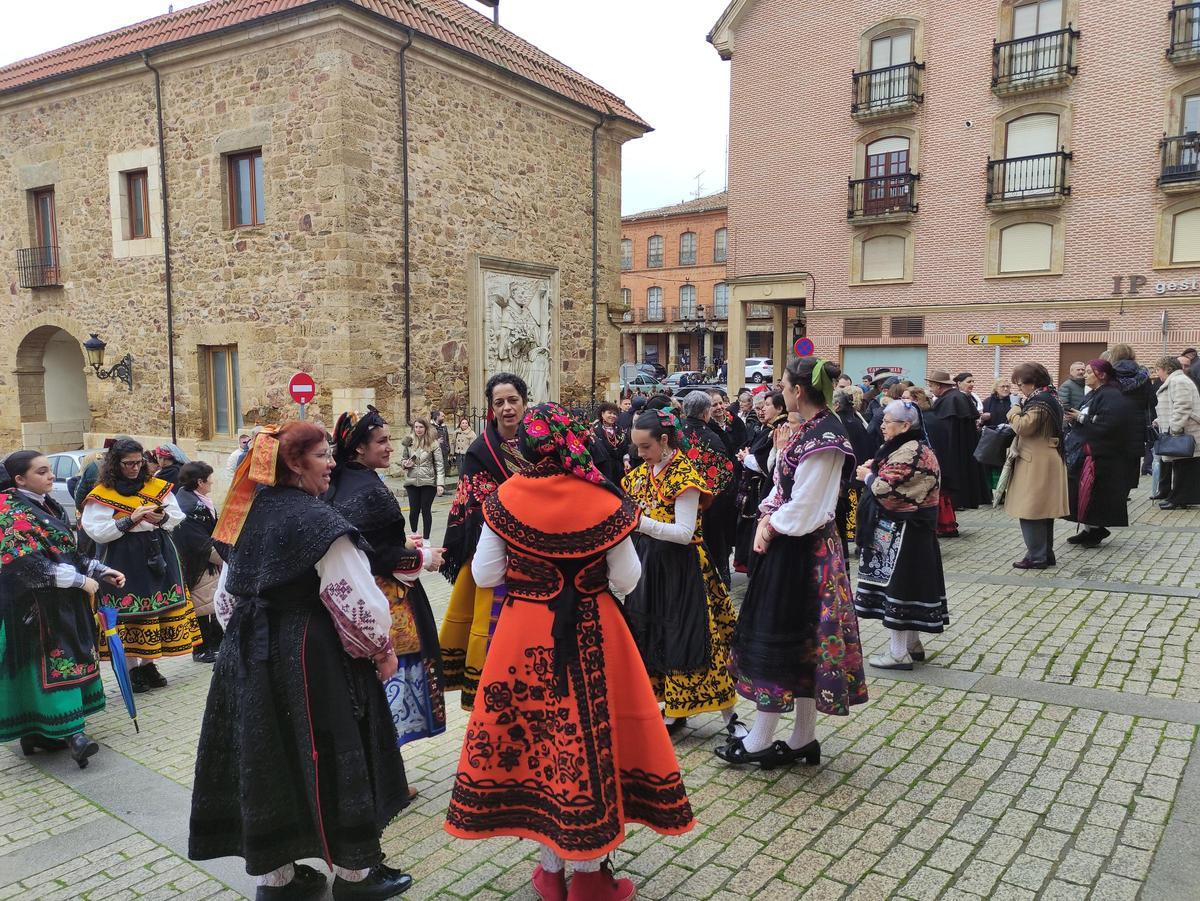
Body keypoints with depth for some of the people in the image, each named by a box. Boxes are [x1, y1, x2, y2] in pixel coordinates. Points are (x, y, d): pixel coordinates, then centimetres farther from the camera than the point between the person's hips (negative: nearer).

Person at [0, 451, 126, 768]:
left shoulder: (49, 506, 13)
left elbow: (69, 552, 18)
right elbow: (29, 564, -21)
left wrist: (101, 571, 8)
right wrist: (80, 580, -19)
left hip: (62, 602, 8)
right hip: (35, 604, -8)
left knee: (61, 657, 8)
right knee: (52, 660, -10)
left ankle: (36, 731, 17)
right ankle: (70, 730, -11)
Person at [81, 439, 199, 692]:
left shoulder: (157, 487, 9)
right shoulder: (101, 495, -2)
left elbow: (177, 518, 12)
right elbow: (96, 532, -9)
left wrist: (162, 518, -8)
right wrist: (130, 521, -16)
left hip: (158, 556, 4)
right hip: (123, 560, -4)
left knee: (160, 609, 4)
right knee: (127, 612, -1)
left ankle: (148, 664, 17)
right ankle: (132, 669, 11)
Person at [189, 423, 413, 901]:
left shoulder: (251, 514, 8)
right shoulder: (315, 520, -17)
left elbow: (228, 596, 16)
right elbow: (355, 598, -19)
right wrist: (382, 648, -5)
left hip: (251, 653, 8)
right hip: (312, 655, -8)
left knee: (268, 757, 15)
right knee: (329, 757, 5)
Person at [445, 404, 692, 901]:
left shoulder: (505, 500, -9)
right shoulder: (603, 501, -10)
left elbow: (484, 574, -4)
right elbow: (627, 580, -6)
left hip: (525, 636, 1)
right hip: (593, 635, 0)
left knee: (535, 735, 15)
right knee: (591, 737, 12)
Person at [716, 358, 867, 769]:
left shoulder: (822, 439, -20)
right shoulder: (809, 430, 9)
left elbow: (802, 510, -21)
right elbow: (783, 488, 11)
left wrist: (771, 527, -6)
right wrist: (767, 518, -4)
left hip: (801, 551, -10)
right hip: (789, 542, 10)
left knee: (778, 637, 1)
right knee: (802, 640, 14)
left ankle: (760, 739, 15)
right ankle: (804, 738, 26)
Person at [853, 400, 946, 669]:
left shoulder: (909, 453, -21)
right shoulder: (910, 447, 13)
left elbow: (885, 490, -24)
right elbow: (884, 478, 14)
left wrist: (868, 475, -7)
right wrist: (872, 471, -5)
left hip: (904, 532, -10)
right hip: (908, 528, 10)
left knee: (897, 584, -3)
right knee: (908, 584, 16)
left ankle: (898, 653, 5)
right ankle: (912, 644, 27)